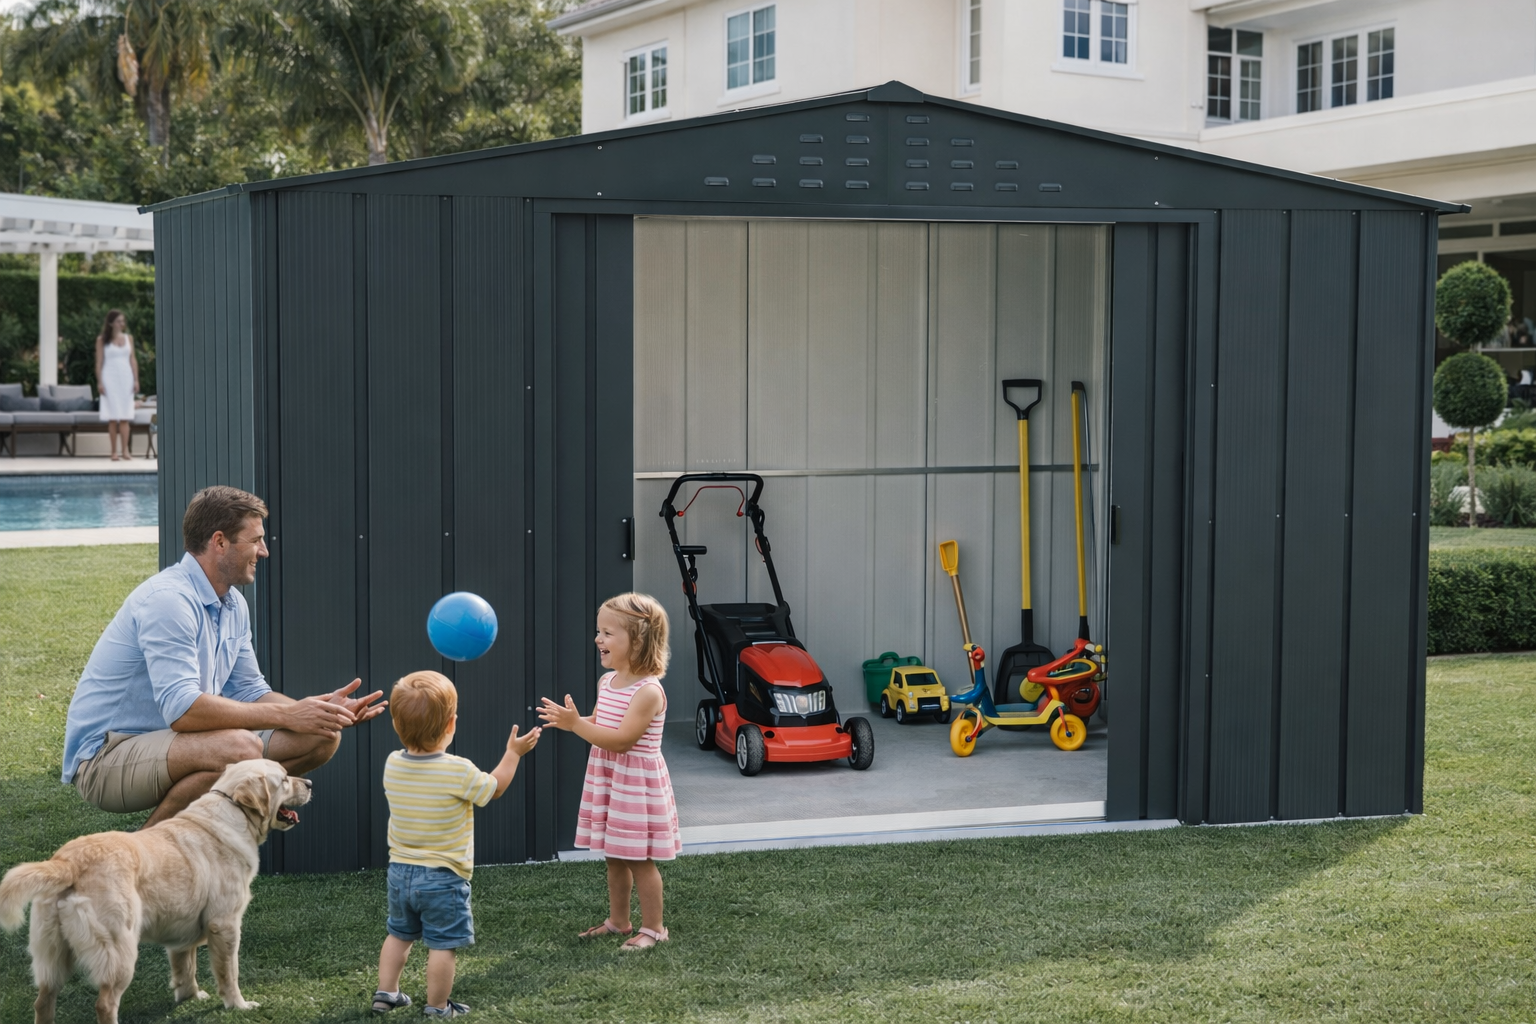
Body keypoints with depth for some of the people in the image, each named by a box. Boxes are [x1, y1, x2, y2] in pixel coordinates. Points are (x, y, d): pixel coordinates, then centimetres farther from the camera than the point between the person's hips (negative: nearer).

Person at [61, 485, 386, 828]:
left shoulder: (233, 605, 9)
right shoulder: (168, 600, -23)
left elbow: (249, 693, 13)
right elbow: (182, 709, -31)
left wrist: (322, 712, -4)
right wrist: (287, 715, -26)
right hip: (105, 757, -9)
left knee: (321, 737, -3)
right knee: (240, 748, -36)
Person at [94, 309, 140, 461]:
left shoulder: (128, 338, 10)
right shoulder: (102, 340, 1)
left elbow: (133, 360, 10)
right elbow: (99, 362, -1)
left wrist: (136, 380, 3)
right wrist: (99, 382, -8)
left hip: (126, 377, 3)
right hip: (110, 378, -3)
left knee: (125, 416, -4)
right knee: (113, 417, -3)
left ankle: (125, 450, -8)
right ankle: (114, 451, -1)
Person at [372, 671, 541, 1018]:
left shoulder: (392, 765, -6)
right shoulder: (459, 771, -21)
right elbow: (494, 788, -3)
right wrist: (514, 752, 10)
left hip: (400, 872, 6)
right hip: (442, 878, -6)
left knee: (400, 933, 23)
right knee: (443, 944, 5)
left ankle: (386, 992, 29)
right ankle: (437, 1008, 10)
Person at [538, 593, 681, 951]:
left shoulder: (648, 691, -21)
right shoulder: (607, 682, 6)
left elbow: (622, 739, -26)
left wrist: (576, 724, -29)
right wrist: (570, 721, -1)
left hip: (636, 782, -8)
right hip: (605, 777, 8)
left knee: (639, 859, 0)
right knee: (614, 857, 17)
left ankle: (653, 928, 12)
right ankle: (618, 920, 30)